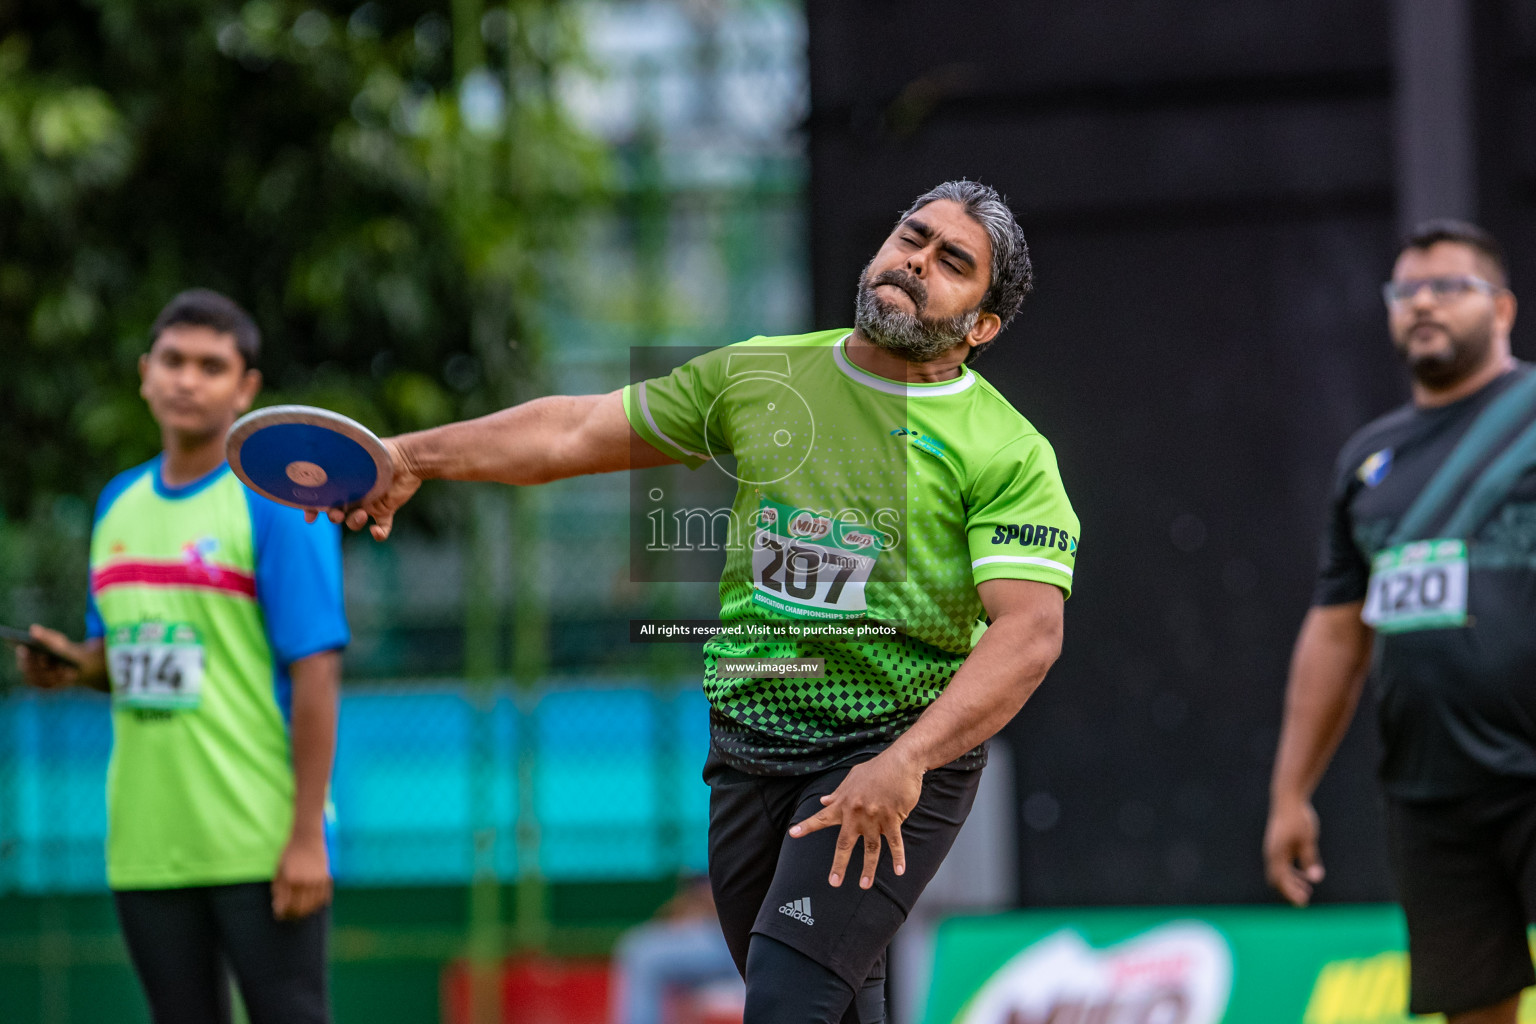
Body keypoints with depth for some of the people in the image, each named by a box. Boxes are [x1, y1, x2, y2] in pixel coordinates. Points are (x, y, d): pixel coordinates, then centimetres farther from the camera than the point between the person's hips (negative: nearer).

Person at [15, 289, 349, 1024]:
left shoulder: (278, 501, -7)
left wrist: (307, 837, -17)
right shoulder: (118, 503, 13)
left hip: (260, 845, -6)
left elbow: (316, 672, -11)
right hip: (146, 845, 6)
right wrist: (73, 664, -1)